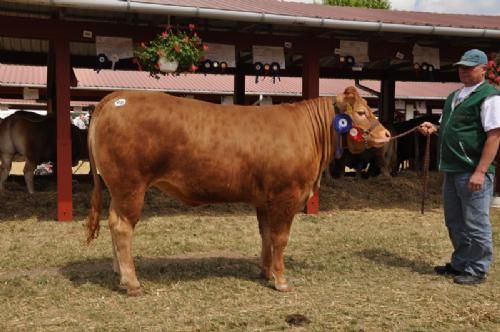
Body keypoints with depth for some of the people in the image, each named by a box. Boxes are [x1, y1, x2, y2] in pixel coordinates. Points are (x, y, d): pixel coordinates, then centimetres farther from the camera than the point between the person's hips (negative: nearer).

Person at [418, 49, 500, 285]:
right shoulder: (455, 96, 15)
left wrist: (480, 171, -22)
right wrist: (434, 128, 4)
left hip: (473, 172, -9)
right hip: (451, 170, 9)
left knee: (475, 224, 2)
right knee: (454, 221, 17)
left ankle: (476, 270, 15)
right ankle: (459, 264, 31)